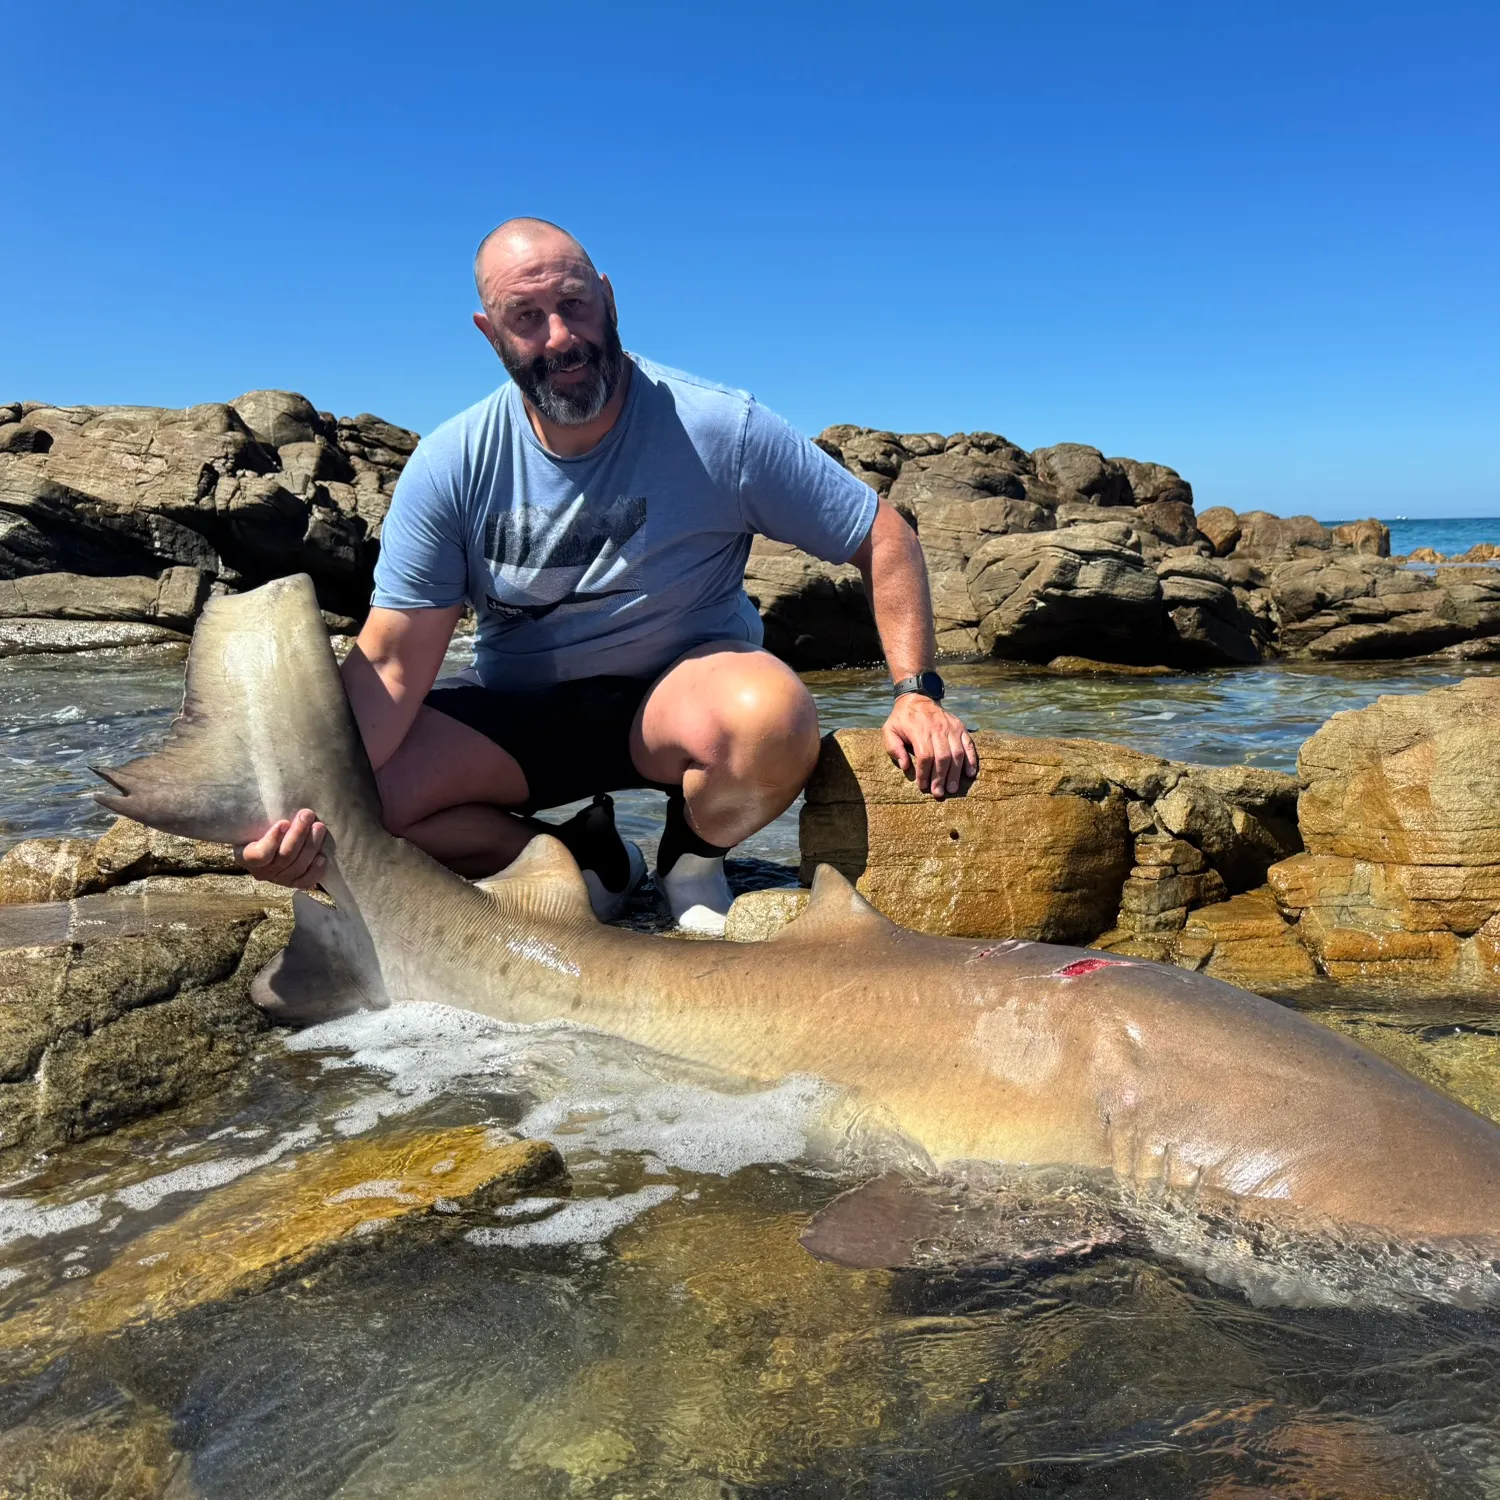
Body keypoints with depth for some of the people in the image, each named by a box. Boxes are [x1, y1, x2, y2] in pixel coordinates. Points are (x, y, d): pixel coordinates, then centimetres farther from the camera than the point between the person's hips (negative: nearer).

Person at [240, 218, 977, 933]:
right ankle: (585, 857, 3)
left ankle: (692, 858, -2)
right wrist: (315, 805, -30)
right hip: (514, 710, 3)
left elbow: (883, 536, -7)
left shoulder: (719, 429, -15)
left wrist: (916, 691, -19)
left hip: (679, 689, -2)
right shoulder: (451, 466, -10)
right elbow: (392, 661, -13)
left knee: (771, 715, -37)